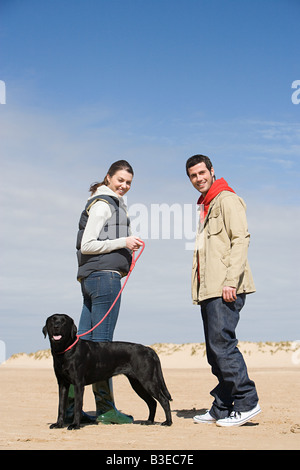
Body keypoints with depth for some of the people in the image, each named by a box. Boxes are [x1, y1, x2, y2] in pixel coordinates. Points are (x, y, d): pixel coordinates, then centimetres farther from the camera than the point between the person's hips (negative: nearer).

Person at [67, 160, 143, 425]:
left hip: (90, 277, 10)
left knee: (84, 340, 7)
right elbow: (87, 245, -12)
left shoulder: (114, 204, 24)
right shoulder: (102, 204, -6)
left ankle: (70, 405, 9)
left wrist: (124, 257, 18)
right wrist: (123, 242, -14)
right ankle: (105, 408, -4)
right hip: (105, 274, -10)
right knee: (101, 341, -7)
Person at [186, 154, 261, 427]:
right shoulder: (205, 206, 24)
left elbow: (240, 240, -13)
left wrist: (231, 280, -21)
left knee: (222, 344, -13)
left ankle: (246, 402, -7)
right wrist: (200, 289, 16)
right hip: (208, 290, 9)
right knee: (215, 349, 8)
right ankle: (222, 408, 13)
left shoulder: (227, 199, -3)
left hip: (226, 289, -9)